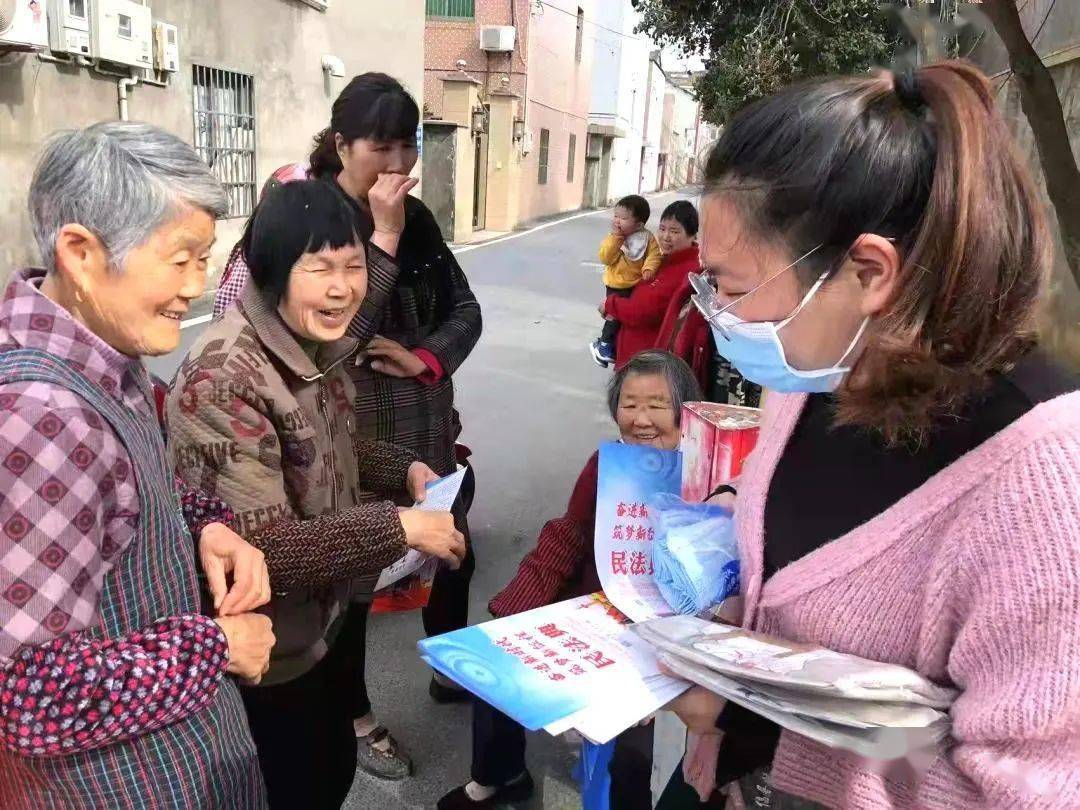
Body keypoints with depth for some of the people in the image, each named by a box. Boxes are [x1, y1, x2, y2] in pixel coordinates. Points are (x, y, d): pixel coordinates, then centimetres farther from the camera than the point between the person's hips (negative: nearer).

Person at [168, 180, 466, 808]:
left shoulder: (320, 346, -4)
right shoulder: (223, 379, -31)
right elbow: (260, 548, -31)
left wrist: (404, 468, -6)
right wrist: (398, 527, -28)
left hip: (337, 606, 8)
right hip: (277, 640, -7)